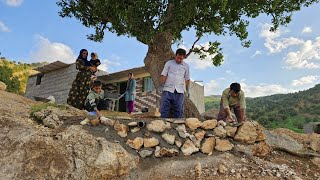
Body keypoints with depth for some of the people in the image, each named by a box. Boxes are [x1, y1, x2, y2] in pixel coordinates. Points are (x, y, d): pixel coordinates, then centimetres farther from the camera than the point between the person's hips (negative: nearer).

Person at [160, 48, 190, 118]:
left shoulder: (186, 66, 13)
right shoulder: (169, 63, 7)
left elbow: (187, 79, 15)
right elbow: (164, 75, 3)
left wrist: (187, 90, 9)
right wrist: (161, 86, -7)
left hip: (179, 91, 2)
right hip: (168, 90, -1)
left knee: (178, 110, 4)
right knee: (164, 109, -4)